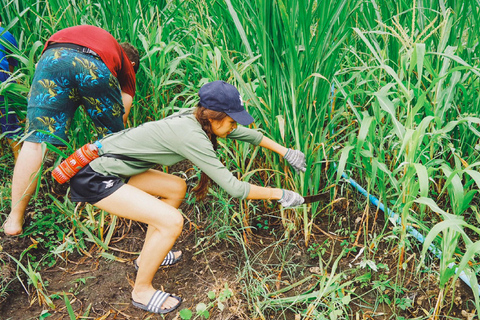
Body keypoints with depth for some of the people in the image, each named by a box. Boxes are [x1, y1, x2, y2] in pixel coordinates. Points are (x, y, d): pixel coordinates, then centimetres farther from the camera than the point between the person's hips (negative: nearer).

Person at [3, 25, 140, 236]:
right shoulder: (126, 64, 34)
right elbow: (122, 114, 26)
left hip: (54, 57, 2)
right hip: (96, 67, -2)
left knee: (35, 140, 3)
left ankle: (15, 219, 5)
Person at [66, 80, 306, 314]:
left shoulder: (196, 118, 1)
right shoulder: (191, 136, -25)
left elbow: (246, 133, 13)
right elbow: (233, 188, -23)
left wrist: (284, 151, 16)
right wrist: (279, 194, -12)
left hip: (107, 163, 10)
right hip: (93, 179, -10)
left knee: (176, 188, 18)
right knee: (172, 221, -16)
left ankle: (147, 257, 31)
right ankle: (142, 291, 7)